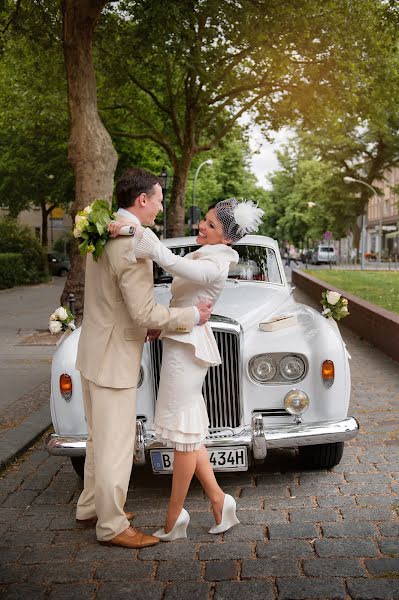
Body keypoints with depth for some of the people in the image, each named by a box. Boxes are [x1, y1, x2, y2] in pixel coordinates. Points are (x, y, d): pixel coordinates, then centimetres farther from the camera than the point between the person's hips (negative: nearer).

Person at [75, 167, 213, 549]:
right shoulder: (133, 246, -23)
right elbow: (144, 314, -25)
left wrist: (145, 326, 14)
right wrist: (192, 316, -13)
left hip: (93, 350, 10)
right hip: (113, 360, -10)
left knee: (99, 437, 21)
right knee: (117, 445, 2)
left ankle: (90, 507, 35)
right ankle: (111, 526, 15)